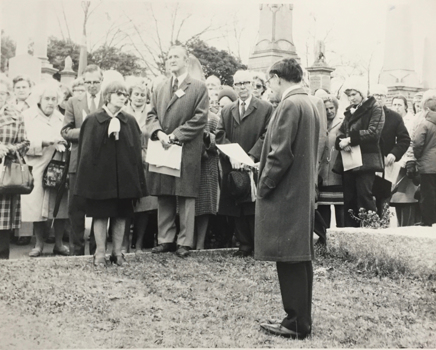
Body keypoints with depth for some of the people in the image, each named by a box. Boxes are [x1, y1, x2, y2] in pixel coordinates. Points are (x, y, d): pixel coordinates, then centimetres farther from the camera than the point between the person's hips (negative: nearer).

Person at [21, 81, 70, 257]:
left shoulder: (61, 117, 15)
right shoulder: (28, 116, 5)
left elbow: (67, 139, 15)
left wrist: (62, 144, -7)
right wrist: (44, 142, -16)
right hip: (37, 169, -2)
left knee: (60, 207, -1)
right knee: (37, 207, -4)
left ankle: (59, 243, 10)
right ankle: (39, 244, 9)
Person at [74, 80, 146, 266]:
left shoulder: (130, 121, 5)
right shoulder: (93, 120, -2)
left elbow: (136, 151, 4)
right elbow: (87, 149, -2)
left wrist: (137, 180, 1)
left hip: (123, 175, 3)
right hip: (100, 174, -2)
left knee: (120, 215, 7)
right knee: (100, 214, 2)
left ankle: (117, 252, 17)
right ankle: (100, 253, 12)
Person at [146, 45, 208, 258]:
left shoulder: (199, 88, 2)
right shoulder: (159, 89, 18)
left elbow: (199, 119, -6)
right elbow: (151, 115, 13)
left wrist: (174, 135, -12)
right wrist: (159, 132, -8)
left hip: (186, 151, -5)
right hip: (162, 150, 5)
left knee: (186, 196, -1)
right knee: (163, 197, 7)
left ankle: (185, 242, 5)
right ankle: (165, 239, 14)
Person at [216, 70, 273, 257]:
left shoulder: (266, 108, 3)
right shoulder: (226, 111, 16)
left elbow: (267, 136, -5)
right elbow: (220, 136, 6)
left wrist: (251, 156, -16)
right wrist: (231, 156, -11)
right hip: (232, 167, 4)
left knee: (255, 209, -2)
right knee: (237, 210, 5)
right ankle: (245, 245, 14)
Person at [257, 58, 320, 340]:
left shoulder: (290, 105, -15)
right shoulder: (310, 105, 13)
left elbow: (281, 153, -20)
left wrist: (264, 185, -9)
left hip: (285, 194, -9)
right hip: (304, 192, 10)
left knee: (289, 261, -3)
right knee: (301, 258, 13)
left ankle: (296, 324, 4)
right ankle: (302, 319, 22)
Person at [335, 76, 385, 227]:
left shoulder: (375, 109, 0)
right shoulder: (349, 111, 21)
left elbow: (373, 133, -13)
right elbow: (341, 133, 14)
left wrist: (350, 139, -17)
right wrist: (341, 142, -9)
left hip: (365, 161, -7)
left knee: (364, 197, -14)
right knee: (349, 200, 6)